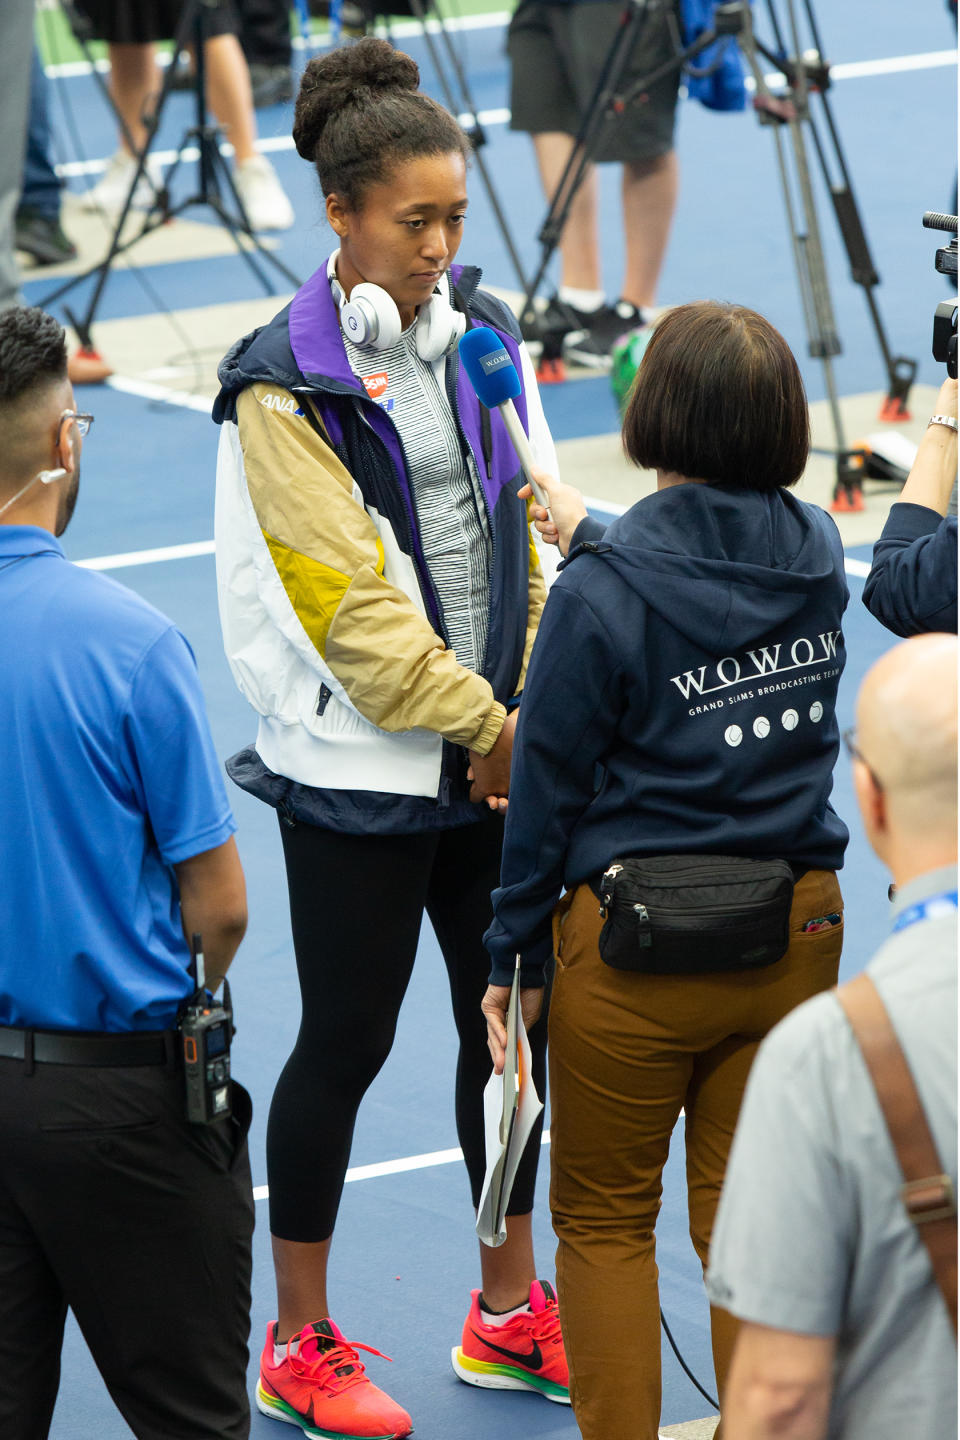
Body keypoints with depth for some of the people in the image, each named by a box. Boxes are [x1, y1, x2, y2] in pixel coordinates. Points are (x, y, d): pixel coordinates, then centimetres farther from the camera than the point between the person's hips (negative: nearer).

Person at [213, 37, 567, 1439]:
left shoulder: (483, 333, 5)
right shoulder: (285, 386, -15)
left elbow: (525, 532, 8)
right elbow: (352, 608, -17)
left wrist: (522, 718, 0)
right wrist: (487, 726, -13)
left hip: (494, 752, 6)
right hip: (357, 773, -6)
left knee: (511, 1018, 13)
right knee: (346, 1043, 3)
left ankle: (508, 1310, 28)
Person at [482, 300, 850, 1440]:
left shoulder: (601, 592, -17)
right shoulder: (818, 554, -3)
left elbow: (547, 786, -11)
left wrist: (512, 959, -1)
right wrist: (593, 540, 32)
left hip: (638, 948, -5)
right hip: (796, 932, 5)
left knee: (604, 1219, 11)